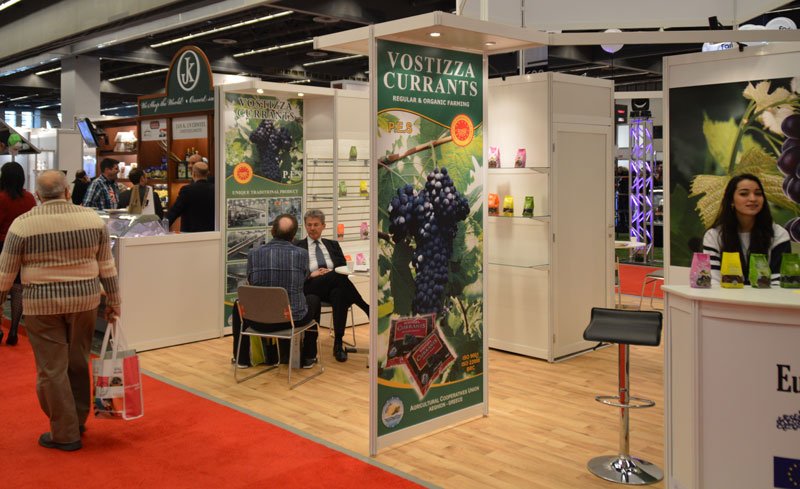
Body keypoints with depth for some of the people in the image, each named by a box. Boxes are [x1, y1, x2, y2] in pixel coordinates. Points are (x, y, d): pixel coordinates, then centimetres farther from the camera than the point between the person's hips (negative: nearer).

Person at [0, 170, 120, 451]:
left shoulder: (23, 224, -7)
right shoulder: (92, 218, -1)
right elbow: (107, 266, 2)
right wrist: (113, 301, 10)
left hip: (42, 304, -3)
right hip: (85, 300, 3)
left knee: (52, 369, 5)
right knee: (78, 363, 17)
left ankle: (65, 435, 12)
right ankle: (79, 421, 29)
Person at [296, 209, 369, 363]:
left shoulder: (333, 245, 23)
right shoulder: (298, 247, 14)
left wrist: (332, 272, -8)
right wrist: (311, 274, -12)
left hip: (335, 286, 3)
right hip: (312, 288, -2)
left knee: (339, 294, -37)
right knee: (338, 276, -34)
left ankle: (338, 343, -34)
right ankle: (368, 310, -29)